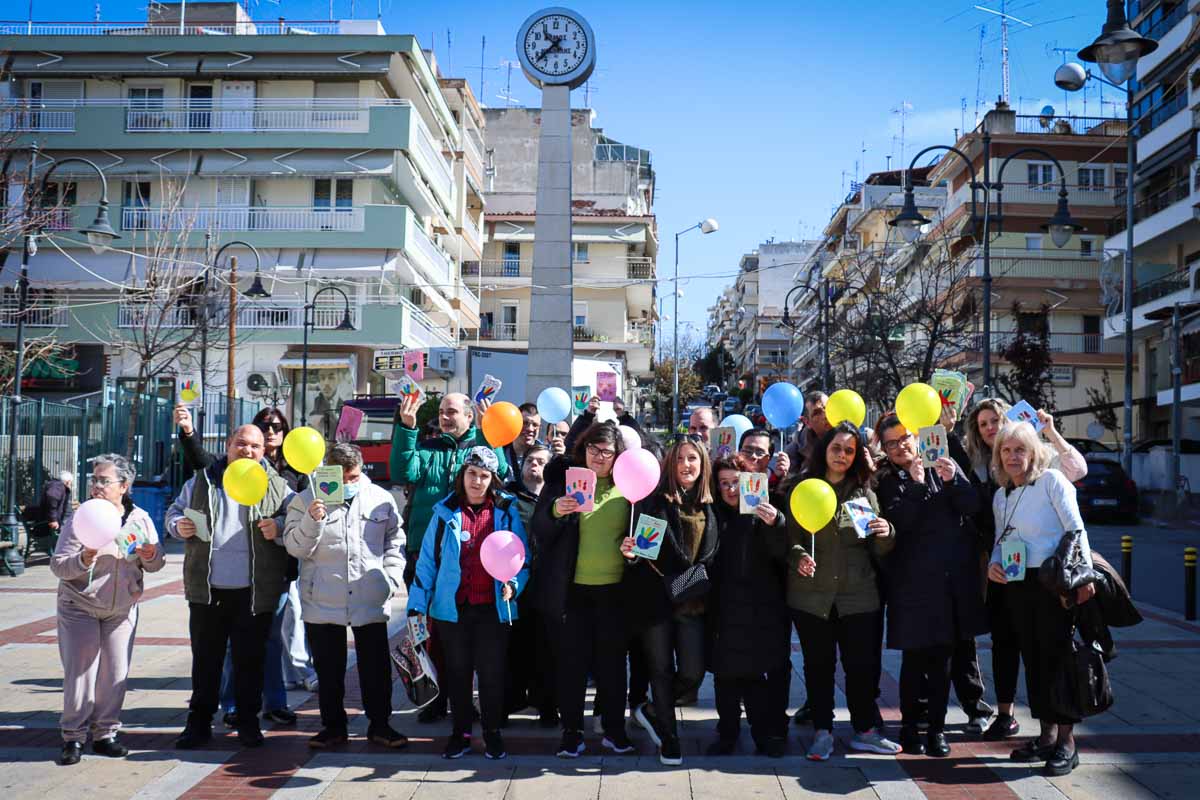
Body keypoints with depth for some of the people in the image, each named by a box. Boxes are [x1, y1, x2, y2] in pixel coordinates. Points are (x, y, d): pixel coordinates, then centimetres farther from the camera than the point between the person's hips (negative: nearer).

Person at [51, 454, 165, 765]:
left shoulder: (140, 519, -2)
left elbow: (156, 565, 6)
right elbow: (57, 565, -13)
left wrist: (150, 557, -17)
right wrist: (82, 561, -32)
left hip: (122, 610, 3)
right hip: (79, 608, -3)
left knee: (115, 674, 5)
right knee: (80, 673, -3)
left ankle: (105, 733, 17)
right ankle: (73, 736, 10)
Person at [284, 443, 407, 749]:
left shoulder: (381, 499, 4)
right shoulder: (305, 500, 0)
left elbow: (395, 540, 13)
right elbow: (295, 548, -4)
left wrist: (392, 575, 1)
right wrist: (311, 521, -20)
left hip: (371, 600, 1)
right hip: (322, 601, 0)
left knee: (376, 666, 7)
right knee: (328, 669, 10)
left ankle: (380, 724, 20)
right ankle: (333, 725, 24)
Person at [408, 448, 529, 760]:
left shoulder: (506, 512, 3)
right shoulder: (446, 512, 4)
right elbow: (427, 561, 5)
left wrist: (513, 584, -13)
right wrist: (418, 604, 0)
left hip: (493, 607, -1)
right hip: (452, 607, 1)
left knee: (492, 671, 5)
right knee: (457, 671, 10)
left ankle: (492, 732, 20)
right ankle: (461, 731, 23)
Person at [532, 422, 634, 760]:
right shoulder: (564, 477, -1)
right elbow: (540, 530, -6)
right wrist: (555, 511, -26)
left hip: (614, 589, 2)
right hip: (570, 588, -1)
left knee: (612, 660, 11)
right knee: (571, 661, 5)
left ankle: (614, 729, 23)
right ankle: (571, 732, 16)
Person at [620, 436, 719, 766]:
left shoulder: (709, 507, 8)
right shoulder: (654, 501, -2)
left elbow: (712, 555, 15)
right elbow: (640, 546, -3)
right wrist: (631, 551, -22)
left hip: (693, 601, 3)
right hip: (656, 599, -3)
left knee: (692, 674, -3)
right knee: (662, 670, 5)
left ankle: (651, 711, 24)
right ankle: (668, 738, 22)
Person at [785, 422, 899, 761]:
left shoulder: (865, 492, 8)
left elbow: (879, 551, 9)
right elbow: (789, 536, 3)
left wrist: (886, 534, -13)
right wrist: (798, 556, -17)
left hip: (858, 594, 1)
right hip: (812, 593, -1)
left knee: (863, 664, 4)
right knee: (818, 665, 7)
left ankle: (865, 731, 19)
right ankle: (822, 732, 18)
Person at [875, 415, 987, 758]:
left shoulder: (944, 466, 9)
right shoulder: (886, 481, 3)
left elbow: (973, 507, -1)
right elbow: (896, 523, -12)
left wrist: (952, 481, -16)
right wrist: (916, 485, -16)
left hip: (952, 577, 2)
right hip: (913, 580, -2)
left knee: (942, 658, 7)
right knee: (915, 657, 0)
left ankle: (937, 728, 16)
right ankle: (910, 727, 13)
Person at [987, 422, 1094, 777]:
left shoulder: (1051, 480, -4)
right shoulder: (1000, 496, 14)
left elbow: (1075, 528, -10)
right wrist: (993, 564, -1)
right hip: (1016, 584, 6)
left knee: (1056, 655, -6)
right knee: (1032, 658, 9)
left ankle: (1067, 742, 1)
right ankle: (1047, 735, 19)